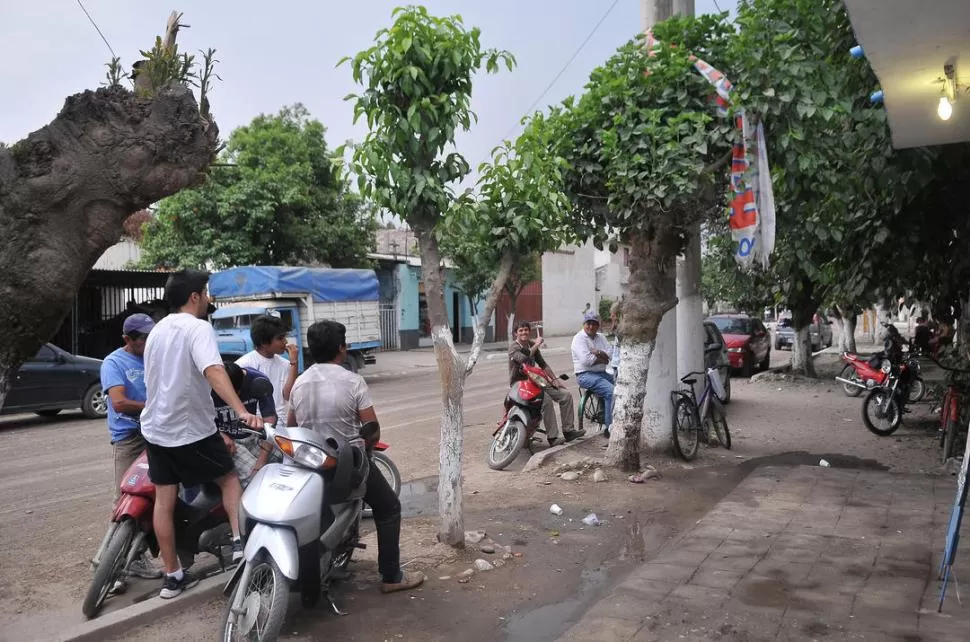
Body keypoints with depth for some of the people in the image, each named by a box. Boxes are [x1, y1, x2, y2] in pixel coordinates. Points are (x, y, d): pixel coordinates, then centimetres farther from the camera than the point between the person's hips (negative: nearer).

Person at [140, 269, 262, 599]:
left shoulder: (157, 330, 11)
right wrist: (242, 411, -45)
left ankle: (172, 576, 16)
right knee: (229, 478, 11)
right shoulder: (198, 328, -15)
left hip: (156, 427, 7)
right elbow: (213, 371, -34)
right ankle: (240, 542, -3)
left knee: (164, 501, 9)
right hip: (192, 430, -7)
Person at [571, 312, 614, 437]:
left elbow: (609, 355, 3)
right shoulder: (579, 338, -5)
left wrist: (598, 352, -15)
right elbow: (586, 359, -18)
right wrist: (603, 359, -5)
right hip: (586, 374, -7)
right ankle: (609, 427, -20)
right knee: (612, 391, -26)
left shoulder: (601, 337, 16)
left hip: (602, 373, 7)